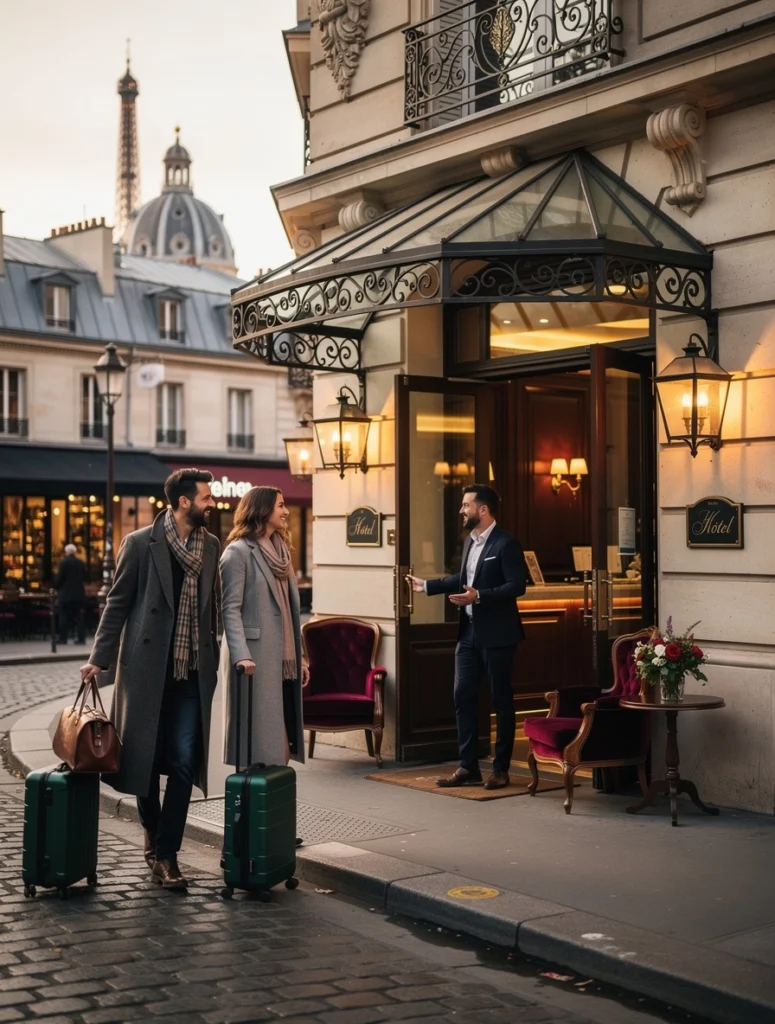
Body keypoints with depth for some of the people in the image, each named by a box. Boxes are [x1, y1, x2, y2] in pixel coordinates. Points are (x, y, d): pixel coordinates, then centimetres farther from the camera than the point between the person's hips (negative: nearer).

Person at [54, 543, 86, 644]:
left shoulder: (64, 562, -10)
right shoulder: (81, 563, 3)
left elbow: (59, 578, -10)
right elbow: (84, 577, 8)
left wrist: (56, 587, 6)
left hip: (66, 593, -4)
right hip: (79, 593, 4)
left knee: (64, 617, 2)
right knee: (78, 616, 7)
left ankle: (63, 638, 0)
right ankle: (81, 638, 3)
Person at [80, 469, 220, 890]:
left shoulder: (211, 547, 7)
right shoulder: (140, 543, -4)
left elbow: (216, 605, 11)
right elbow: (118, 603, -1)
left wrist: (217, 657, 6)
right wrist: (98, 658, -2)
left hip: (193, 671, 2)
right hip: (147, 668, -2)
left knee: (184, 761, -2)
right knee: (144, 756, 8)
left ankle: (166, 853, 7)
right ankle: (152, 829, 33)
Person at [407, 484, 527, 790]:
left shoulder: (505, 544, -13)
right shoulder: (470, 541, 12)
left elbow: (517, 585, -20)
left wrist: (479, 596, -28)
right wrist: (427, 585, 21)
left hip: (496, 634, -8)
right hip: (468, 633, 8)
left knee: (501, 701, 3)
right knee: (463, 698, 7)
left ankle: (501, 769, 11)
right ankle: (468, 767, 14)